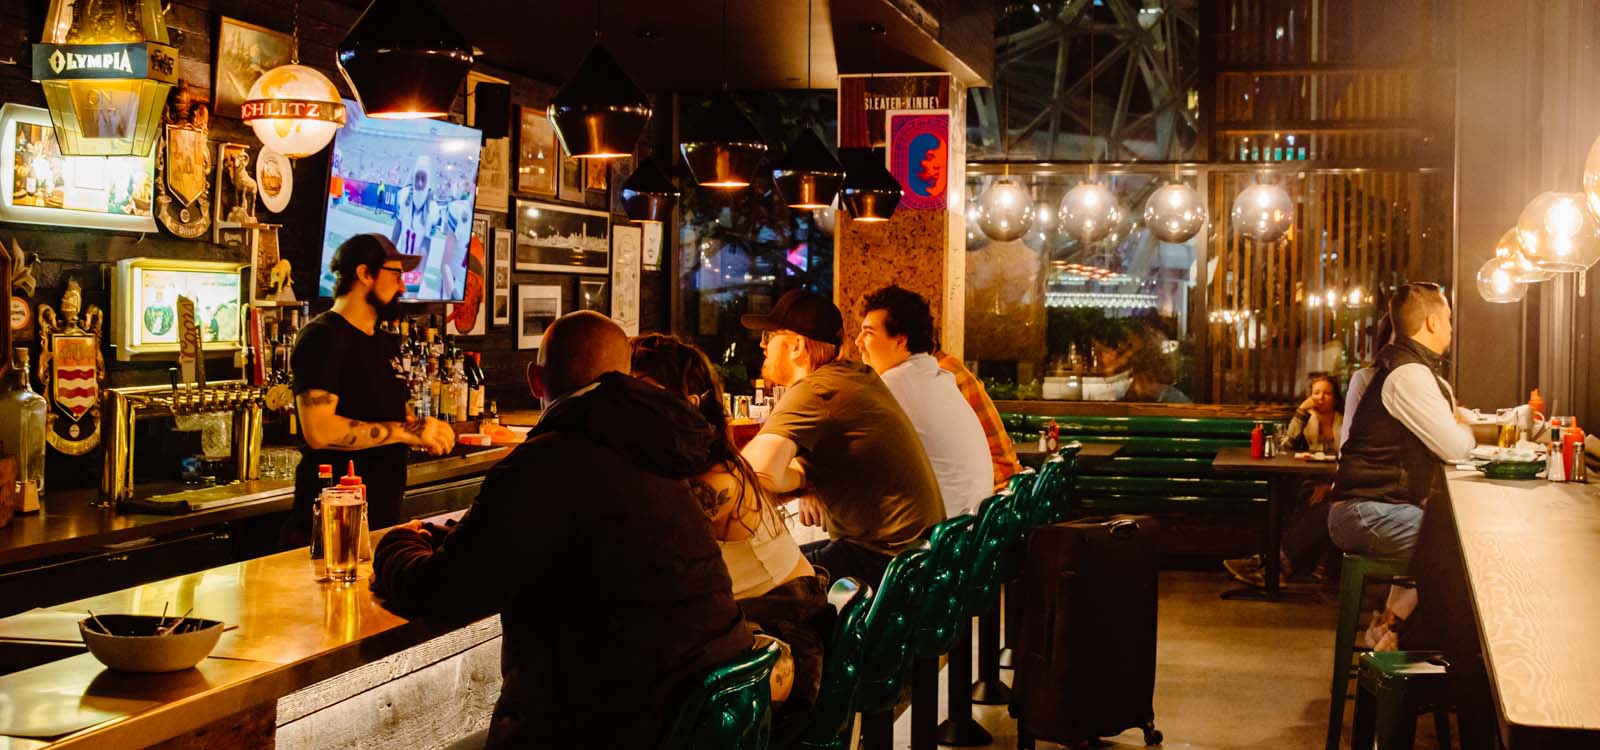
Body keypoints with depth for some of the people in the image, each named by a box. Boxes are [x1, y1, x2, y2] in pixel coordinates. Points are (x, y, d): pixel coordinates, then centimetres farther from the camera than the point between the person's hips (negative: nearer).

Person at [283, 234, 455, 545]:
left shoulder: (385, 343, 17)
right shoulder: (322, 337, -11)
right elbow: (319, 430, -23)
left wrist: (426, 431, 5)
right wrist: (405, 431, -18)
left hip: (383, 518, 8)